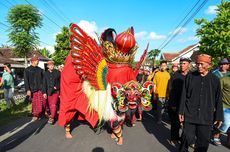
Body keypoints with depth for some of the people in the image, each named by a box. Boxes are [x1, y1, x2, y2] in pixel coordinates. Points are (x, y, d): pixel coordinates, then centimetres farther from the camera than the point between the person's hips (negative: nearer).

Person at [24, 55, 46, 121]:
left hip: (41, 89, 3)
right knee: (35, 103, 0)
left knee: (43, 102, 1)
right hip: (33, 90, -3)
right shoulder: (27, 70, 2)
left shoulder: (40, 69, 11)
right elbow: (26, 81, -3)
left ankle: (39, 114, 19)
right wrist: (28, 90, -11)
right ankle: (35, 115, 17)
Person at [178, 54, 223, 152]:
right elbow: (184, 95, -1)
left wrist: (219, 117, 7)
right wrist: (181, 111, -2)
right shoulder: (190, 76, -1)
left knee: (203, 141, 10)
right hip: (190, 115, -1)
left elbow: (218, 100, 6)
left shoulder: (215, 80, 1)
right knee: (188, 138, 4)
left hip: (206, 117, 1)